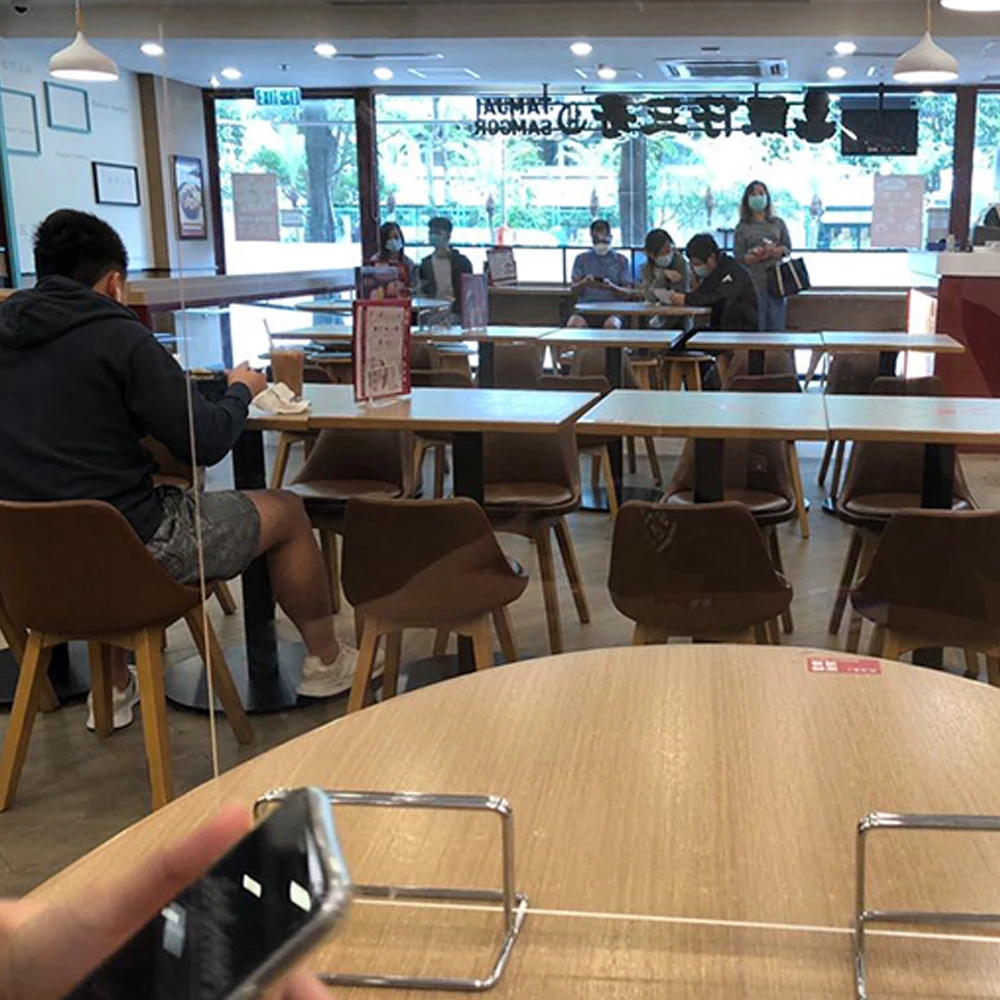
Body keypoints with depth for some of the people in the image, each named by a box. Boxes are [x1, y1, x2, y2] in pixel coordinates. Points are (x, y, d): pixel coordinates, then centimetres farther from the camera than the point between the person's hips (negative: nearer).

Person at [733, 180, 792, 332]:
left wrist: (775, 251, -11)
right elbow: (739, 257, 0)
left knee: (776, 328, 0)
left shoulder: (778, 223, 14)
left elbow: (788, 248, 10)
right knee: (755, 329, -5)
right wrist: (758, 257, -17)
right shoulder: (743, 227, 7)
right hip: (753, 281, -2)